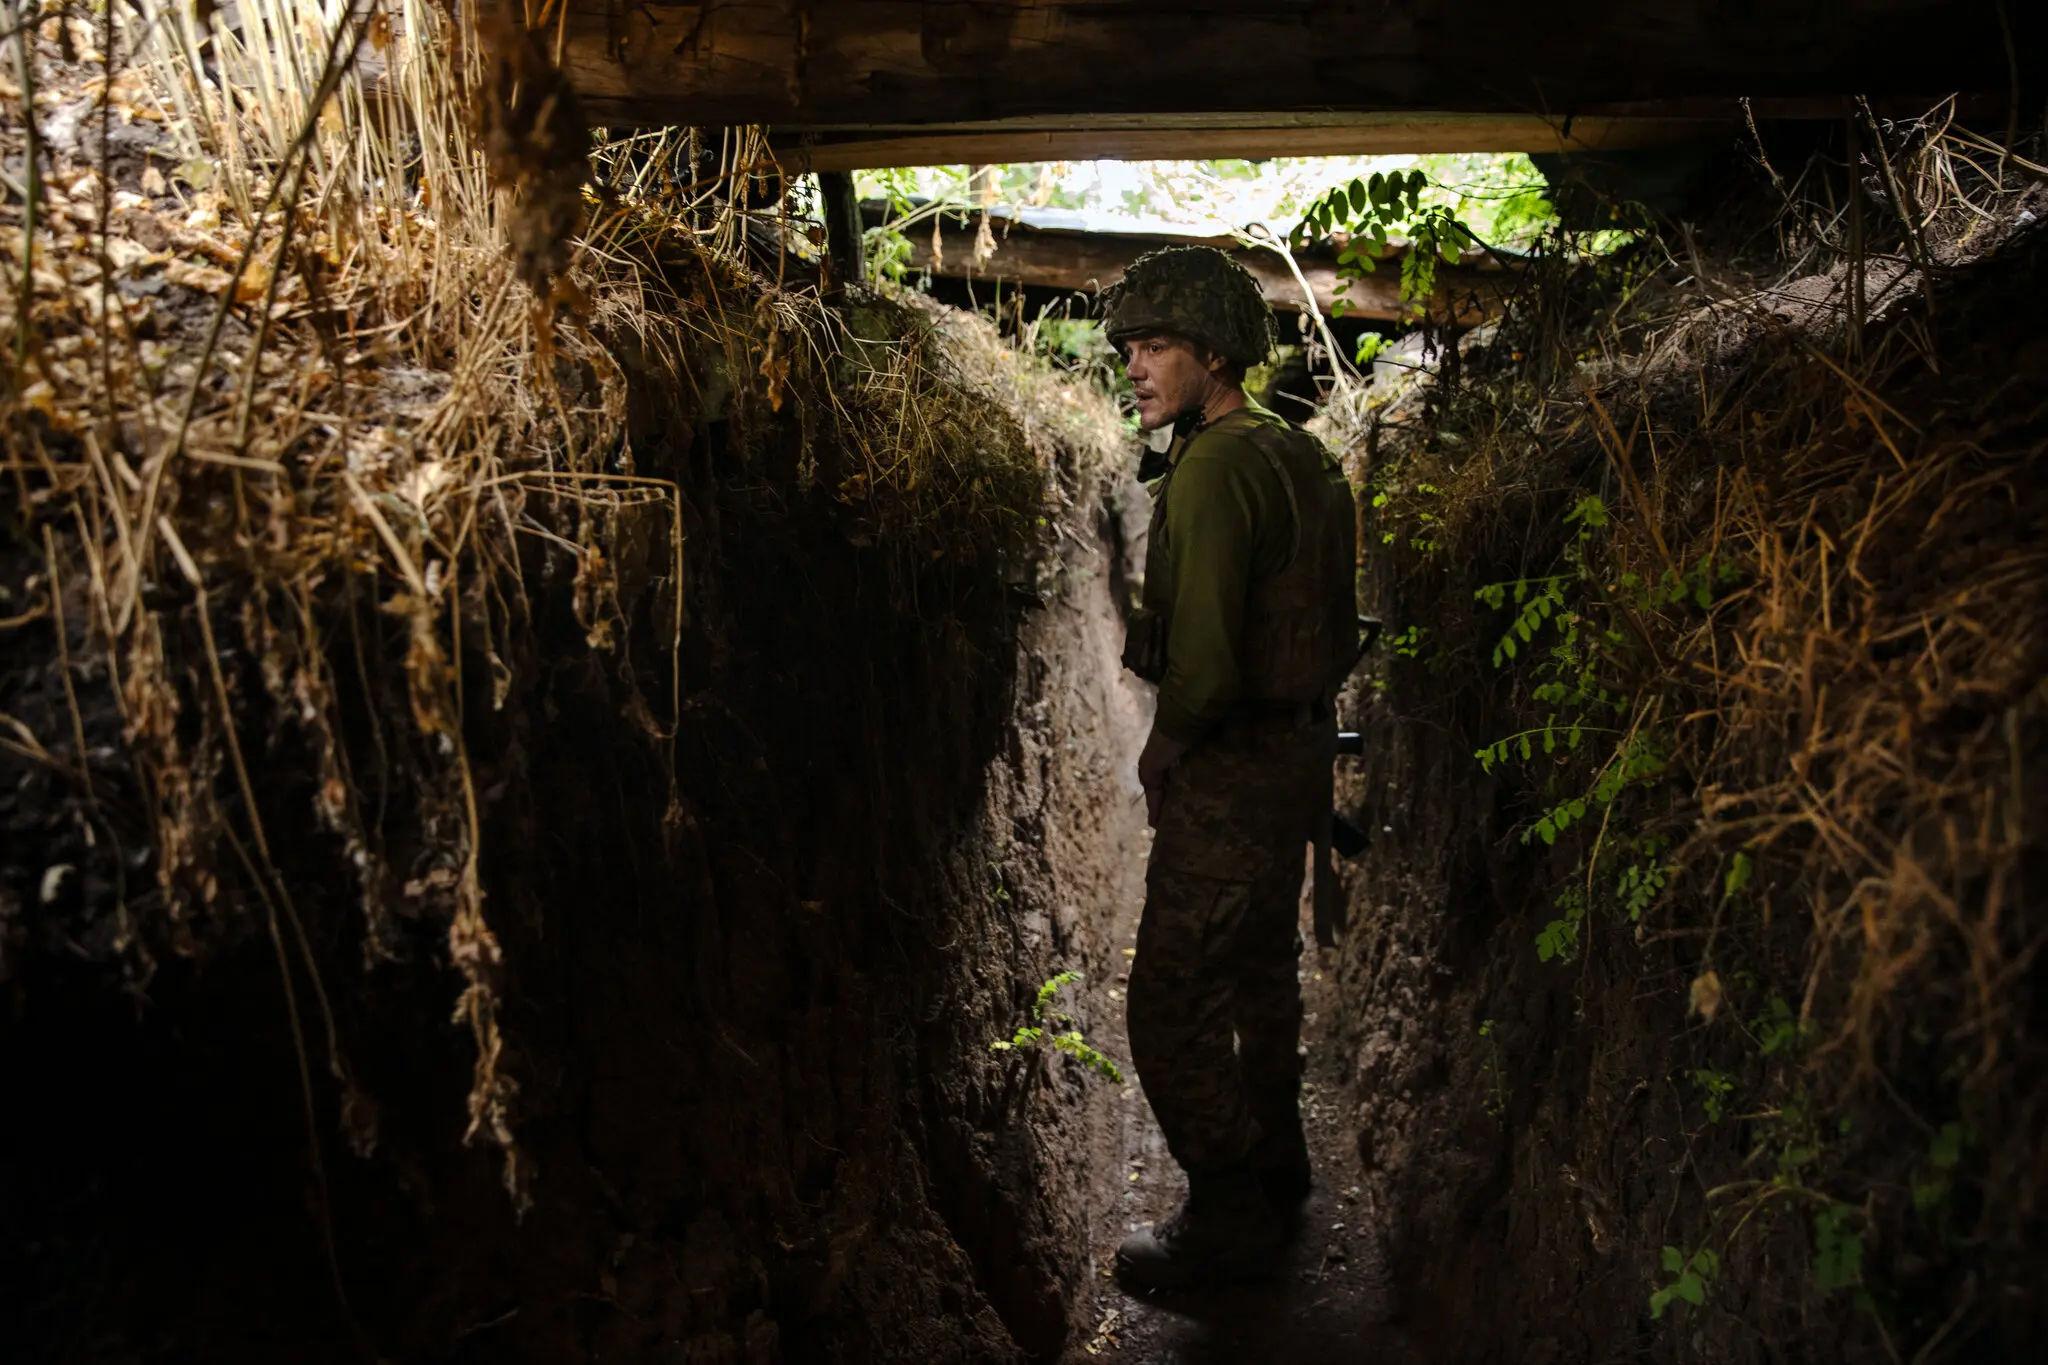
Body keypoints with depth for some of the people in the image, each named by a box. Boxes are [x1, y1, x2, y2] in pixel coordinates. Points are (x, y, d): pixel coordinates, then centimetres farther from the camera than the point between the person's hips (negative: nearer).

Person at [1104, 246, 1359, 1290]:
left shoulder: (1214, 469, -21)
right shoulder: (1295, 457, 9)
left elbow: (1202, 659, -27)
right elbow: (1330, 624, 15)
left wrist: (1165, 747, -9)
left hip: (1229, 768, -10)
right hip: (1297, 745, 11)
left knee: (1174, 1005, 0)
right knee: (1260, 971, 24)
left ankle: (1228, 1220, 15)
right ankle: (1275, 1168, 41)